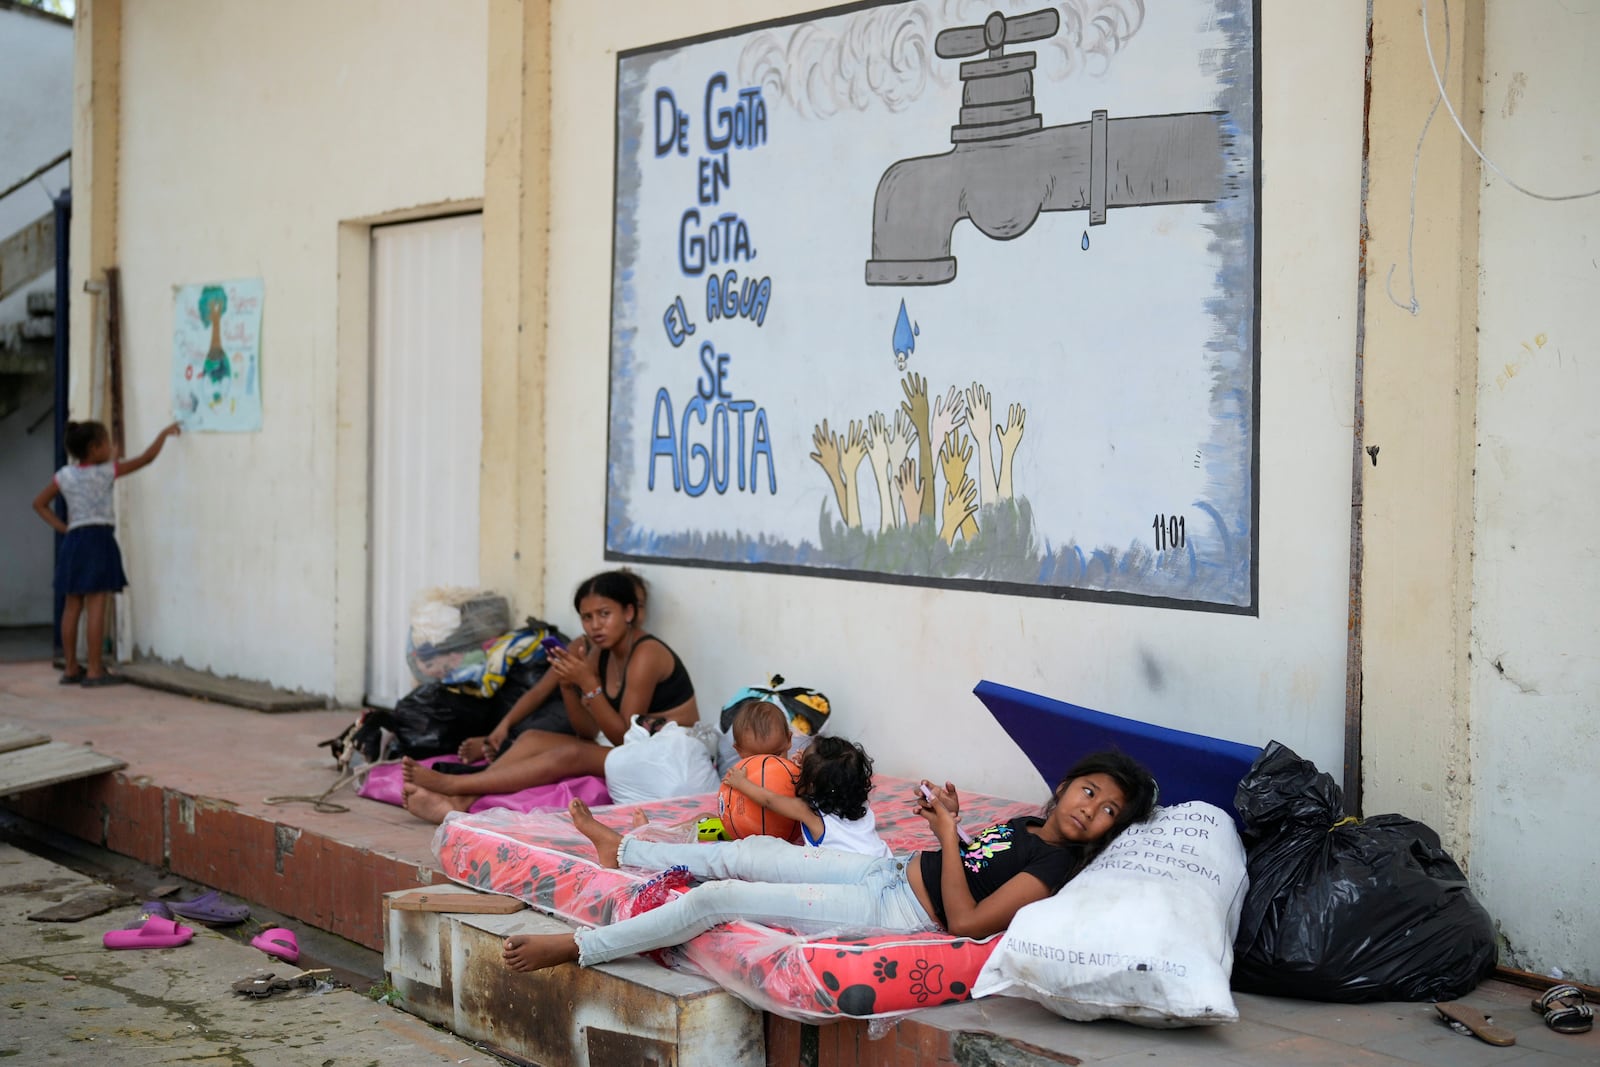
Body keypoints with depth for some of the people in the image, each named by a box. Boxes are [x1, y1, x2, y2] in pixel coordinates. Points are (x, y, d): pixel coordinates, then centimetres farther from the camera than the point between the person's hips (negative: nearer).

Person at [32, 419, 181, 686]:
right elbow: (146, 458, -2)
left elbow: (40, 504, 15)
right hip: (98, 539, -6)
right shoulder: (105, 472, -5)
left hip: (73, 541, 6)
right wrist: (164, 433, 10)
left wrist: (62, 527, 11)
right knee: (96, 607, -6)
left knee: (72, 607, 10)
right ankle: (95, 671, -6)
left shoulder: (65, 475, 9)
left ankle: (70, 668, 16)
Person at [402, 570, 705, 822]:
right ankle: (458, 803, -27)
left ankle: (450, 784, -28)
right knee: (534, 738, -9)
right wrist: (566, 684, -11)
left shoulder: (645, 654, -16)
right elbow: (589, 732, 5)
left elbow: (624, 736, -18)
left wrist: (588, 683, -25)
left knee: (569, 755, -28)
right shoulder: (599, 653, 8)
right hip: (627, 751, 9)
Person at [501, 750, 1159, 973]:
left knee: (717, 898, -9)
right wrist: (951, 825, 2)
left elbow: (965, 920, -25)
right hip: (888, 870, 9)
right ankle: (623, 851, 42)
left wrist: (949, 834, -20)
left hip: (891, 911, -9)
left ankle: (575, 949, 5)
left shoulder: (1054, 865, -20)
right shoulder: (1027, 825, 6)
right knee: (748, 851, 19)